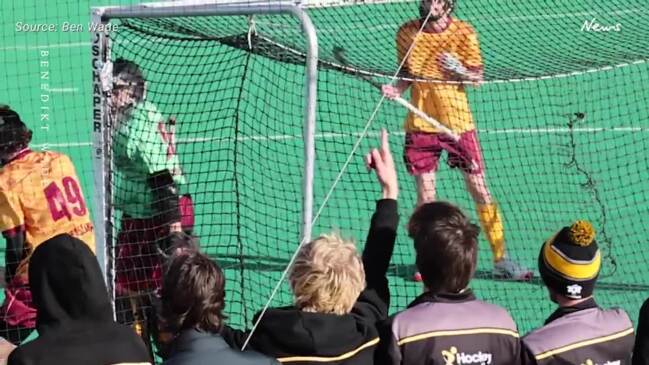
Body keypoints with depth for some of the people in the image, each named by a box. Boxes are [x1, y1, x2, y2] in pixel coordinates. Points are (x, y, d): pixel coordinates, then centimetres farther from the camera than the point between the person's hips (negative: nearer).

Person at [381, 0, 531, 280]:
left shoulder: (464, 33, -6)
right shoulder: (407, 33, -1)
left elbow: (477, 77, -2)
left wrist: (459, 70, -22)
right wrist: (396, 89, -9)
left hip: (458, 123, -1)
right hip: (420, 126, 1)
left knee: (480, 191, 0)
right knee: (425, 196, 3)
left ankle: (500, 260, 6)